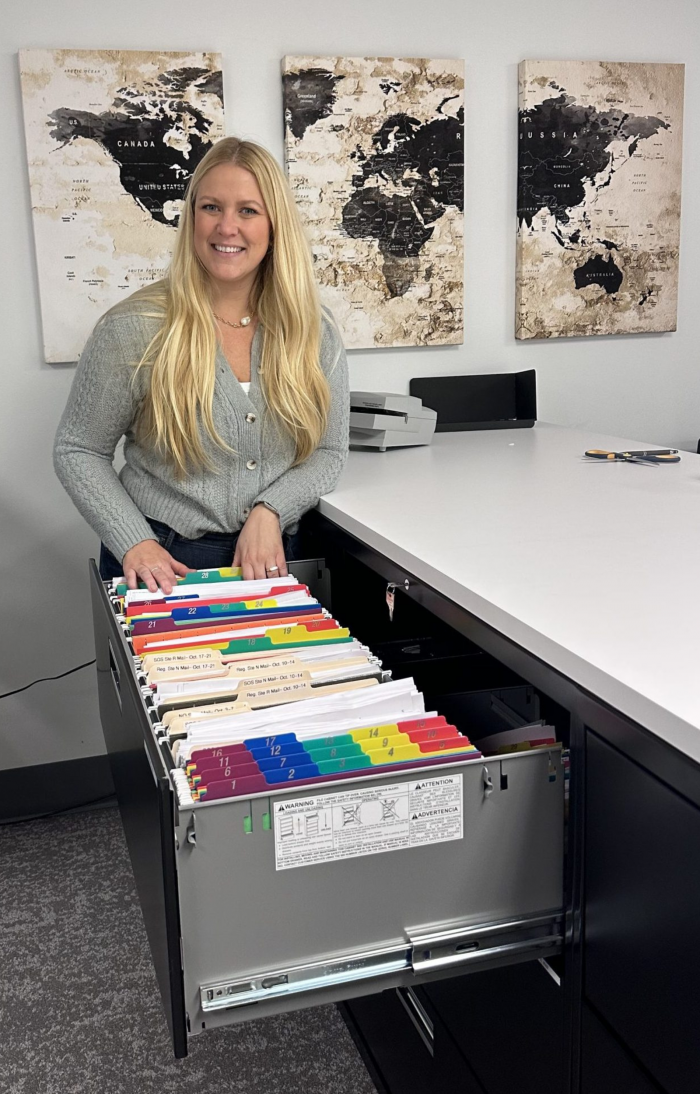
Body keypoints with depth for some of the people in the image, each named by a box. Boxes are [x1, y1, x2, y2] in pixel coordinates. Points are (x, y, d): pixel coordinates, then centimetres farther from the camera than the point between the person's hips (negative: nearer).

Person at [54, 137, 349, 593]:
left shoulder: (315, 330, -3)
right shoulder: (134, 328, -12)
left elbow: (328, 451, 1)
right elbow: (79, 452, -5)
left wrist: (268, 512, -16)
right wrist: (134, 543, -17)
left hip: (268, 560, 3)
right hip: (162, 566, -2)